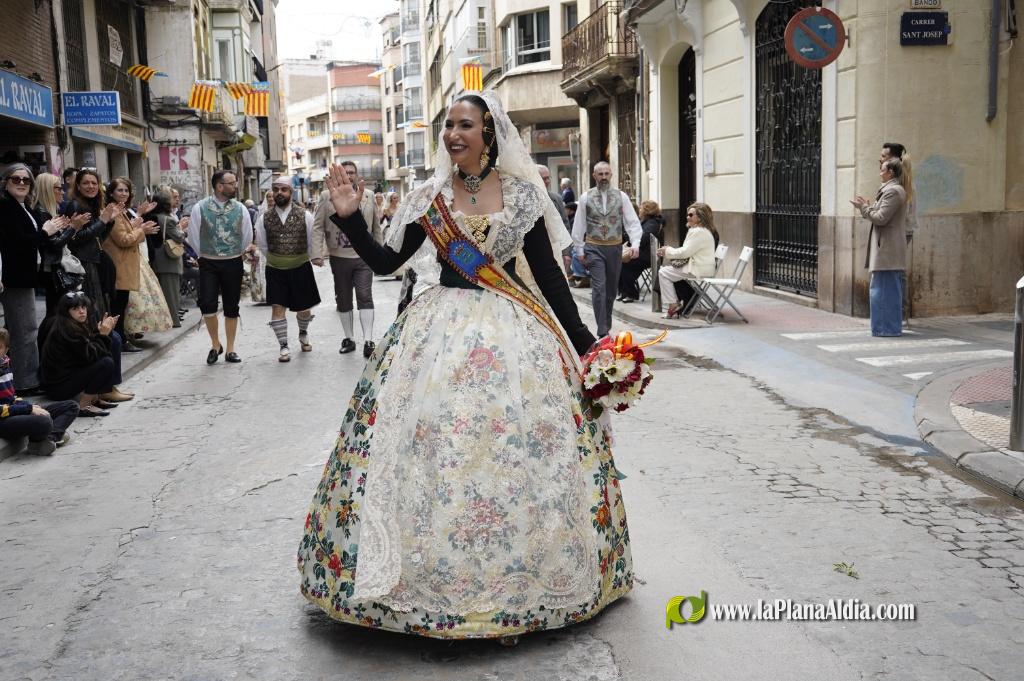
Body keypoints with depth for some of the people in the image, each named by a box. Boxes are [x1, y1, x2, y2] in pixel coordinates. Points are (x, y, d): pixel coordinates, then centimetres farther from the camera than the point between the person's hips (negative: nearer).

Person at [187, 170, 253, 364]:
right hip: (208, 264, -2)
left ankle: (230, 349, 18)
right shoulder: (200, 208, -8)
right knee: (207, 304, -10)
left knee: (231, 308, 7)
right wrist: (206, 255, 11)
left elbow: (247, 238, 10)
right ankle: (215, 345, 10)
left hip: (233, 263, 2)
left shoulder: (240, 209, -2)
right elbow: (194, 236, 3)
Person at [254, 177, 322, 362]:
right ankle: (284, 346, 6)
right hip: (275, 270, 1)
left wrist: (315, 257, 4)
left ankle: (303, 334, 41)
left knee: (303, 308, 11)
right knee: (277, 308, -6)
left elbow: (312, 242, 3)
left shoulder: (305, 216, -8)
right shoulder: (264, 218, -3)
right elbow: (263, 245, 10)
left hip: (301, 269, 0)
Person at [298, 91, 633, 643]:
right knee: (429, 449, -3)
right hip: (440, 330, 1)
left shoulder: (522, 194, 2)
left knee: (517, 452, -1)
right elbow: (385, 261, 8)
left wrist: (582, 342, 2)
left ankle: (514, 581, 17)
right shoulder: (428, 198, 6)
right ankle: (438, 582, 13)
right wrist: (350, 218, -5)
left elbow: (549, 275, 3)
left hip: (512, 332, -1)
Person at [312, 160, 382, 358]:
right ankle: (348, 339, 21)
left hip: (364, 256, 0)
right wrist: (319, 252, -8)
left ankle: (368, 341, -8)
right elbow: (318, 226, 1)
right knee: (343, 299, 10)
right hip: (339, 257, 1)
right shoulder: (326, 196, 2)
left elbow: (376, 225, 12)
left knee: (365, 297, -8)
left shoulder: (369, 196, 7)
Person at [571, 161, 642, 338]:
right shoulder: (585, 197, 1)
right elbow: (578, 225, 5)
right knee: (599, 288, -11)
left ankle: (606, 325, 30)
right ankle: (603, 332, -11)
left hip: (615, 247, 2)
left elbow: (632, 222, -1)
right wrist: (579, 249, 3)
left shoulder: (621, 196, 3)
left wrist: (635, 244, -15)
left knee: (612, 289, 12)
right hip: (593, 248, -2)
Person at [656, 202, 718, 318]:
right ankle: (678, 302, 12)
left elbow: (686, 252, -21)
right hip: (696, 266, 11)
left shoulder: (700, 232, -18)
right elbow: (687, 251, 19)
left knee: (663, 273, -10)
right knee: (664, 268, 16)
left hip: (698, 270, -11)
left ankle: (673, 305, -7)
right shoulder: (696, 230, 18)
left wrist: (668, 251, -9)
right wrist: (669, 250, 6)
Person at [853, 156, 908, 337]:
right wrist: (867, 206, 13)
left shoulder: (893, 191, -14)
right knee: (891, 289, 14)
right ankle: (891, 326, 20)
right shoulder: (893, 190, 19)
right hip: (890, 249, 11)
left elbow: (881, 218, -18)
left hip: (887, 249, -11)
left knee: (884, 289, -7)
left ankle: (887, 327, -4)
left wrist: (864, 207, -5)